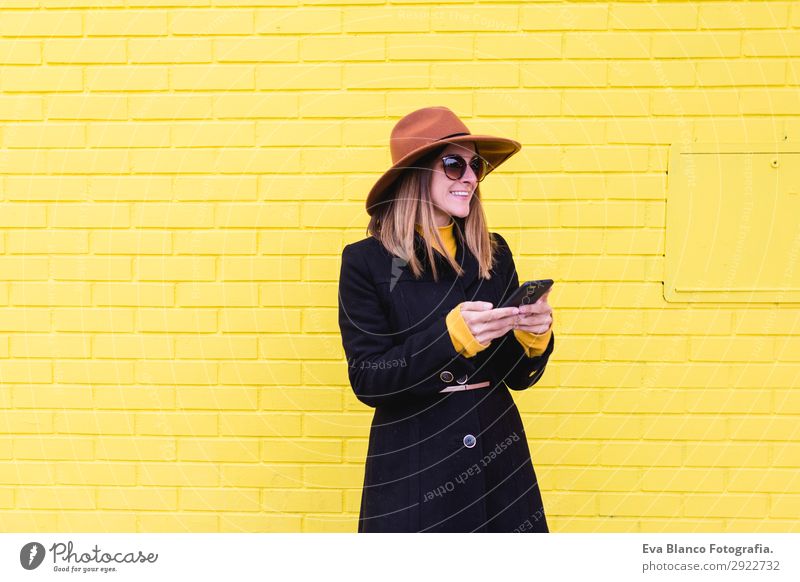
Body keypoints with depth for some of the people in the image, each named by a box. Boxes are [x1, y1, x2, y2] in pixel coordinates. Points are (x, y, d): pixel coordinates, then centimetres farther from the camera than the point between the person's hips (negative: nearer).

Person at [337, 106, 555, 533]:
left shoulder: (494, 253, 5)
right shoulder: (365, 261, -6)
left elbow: (517, 377, 8)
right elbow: (367, 380, -12)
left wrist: (533, 336, -13)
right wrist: (452, 335, -23)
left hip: (497, 456, 4)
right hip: (413, 469, -3)